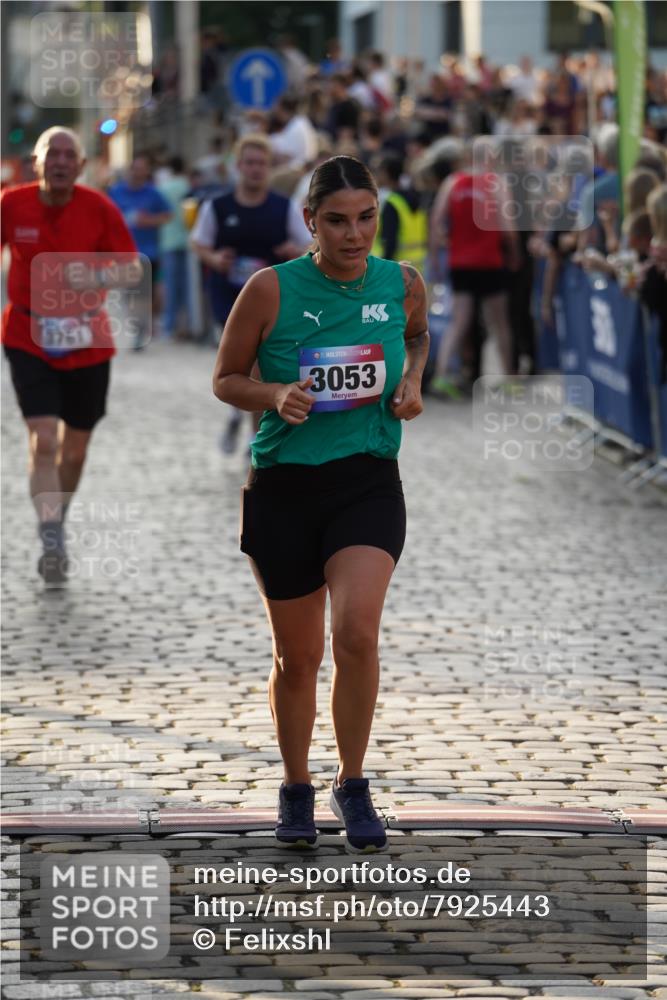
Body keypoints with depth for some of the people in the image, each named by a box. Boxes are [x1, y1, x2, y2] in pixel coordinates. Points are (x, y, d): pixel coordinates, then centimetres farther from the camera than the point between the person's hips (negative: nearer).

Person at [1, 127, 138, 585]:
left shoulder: (99, 209, -8)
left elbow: (131, 268, -4)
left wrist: (100, 278, -24)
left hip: (86, 341, 1)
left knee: (75, 450, 13)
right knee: (43, 441, -17)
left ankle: (56, 525, 39)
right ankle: (52, 544, -18)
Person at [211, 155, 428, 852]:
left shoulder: (403, 284, 0)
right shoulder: (271, 289, -8)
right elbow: (225, 380, 3)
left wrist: (412, 382, 4)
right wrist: (275, 396, -16)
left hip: (368, 481, 1)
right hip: (282, 486, 0)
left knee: (357, 631, -19)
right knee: (297, 655, 8)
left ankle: (352, 786, 1)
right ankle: (296, 790, 31)